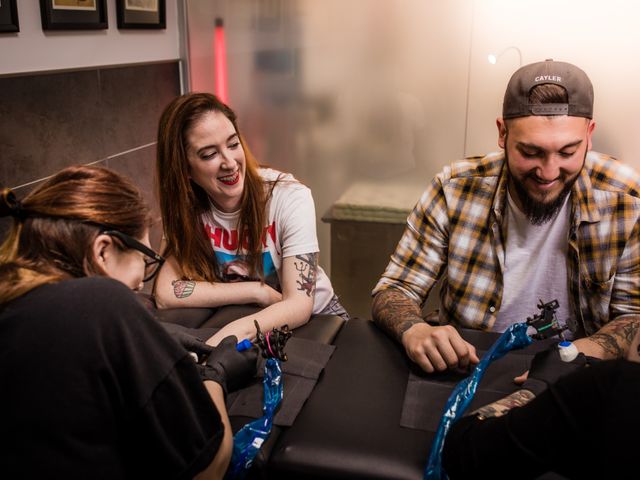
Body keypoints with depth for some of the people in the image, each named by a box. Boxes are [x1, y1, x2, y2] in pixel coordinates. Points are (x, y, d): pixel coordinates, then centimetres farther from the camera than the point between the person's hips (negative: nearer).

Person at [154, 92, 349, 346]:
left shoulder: (290, 197, -20)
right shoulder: (186, 207, -11)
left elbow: (299, 304, -26)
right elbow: (165, 293, -20)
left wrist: (237, 331, -45)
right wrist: (258, 291, -23)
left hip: (311, 317, 0)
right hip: (233, 322, 0)